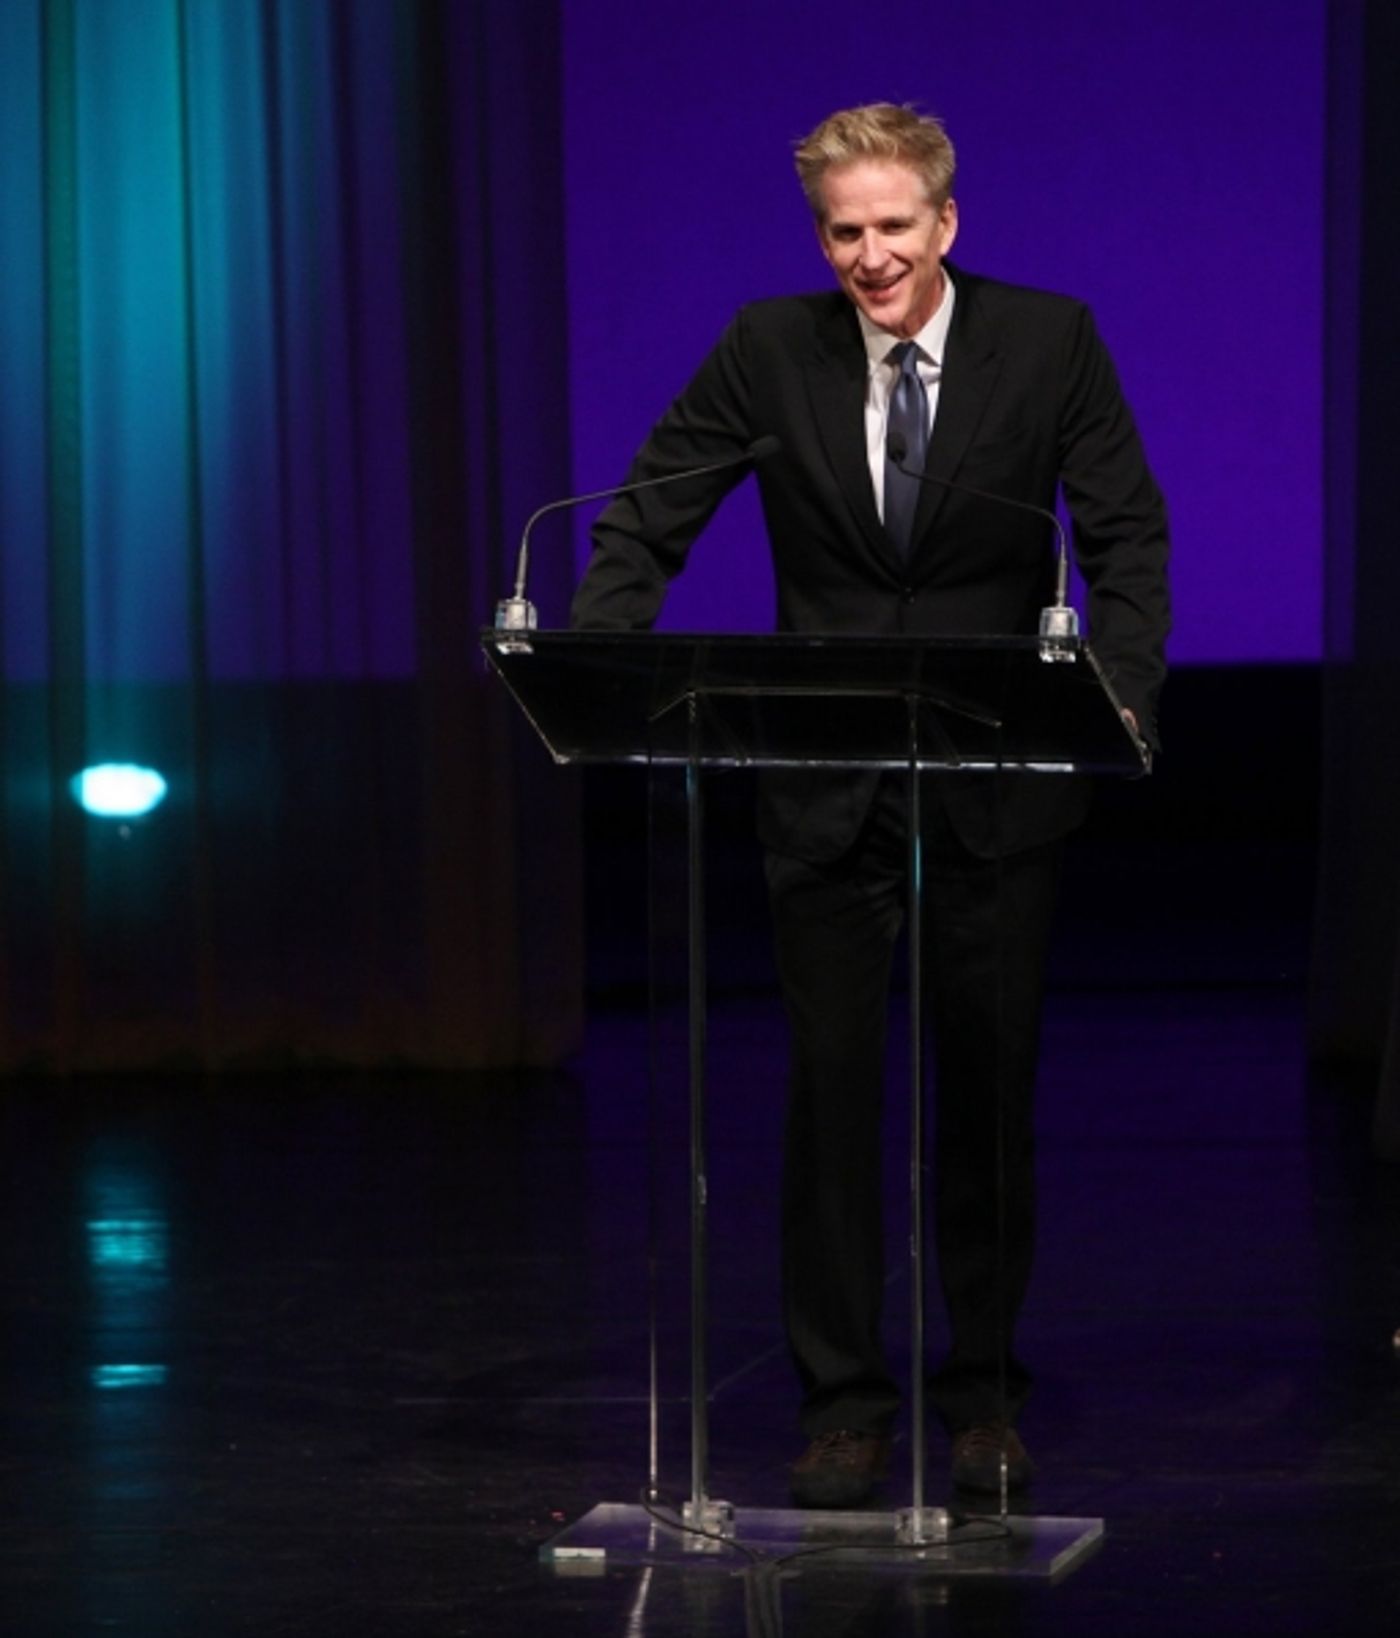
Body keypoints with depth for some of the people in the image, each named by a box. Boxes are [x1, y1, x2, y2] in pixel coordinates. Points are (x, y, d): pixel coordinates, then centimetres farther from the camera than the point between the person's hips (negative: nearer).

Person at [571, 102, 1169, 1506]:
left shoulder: (1050, 341, -3)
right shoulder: (769, 350, -1)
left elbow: (1127, 536, -4)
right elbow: (649, 519, 0)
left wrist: (1122, 695, -20)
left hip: (994, 791, -1)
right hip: (825, 793, 1)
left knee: (988, 1094, 7)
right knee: (829, 1090, 1)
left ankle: (983, 1393, 19)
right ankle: (842, 1403, 9)